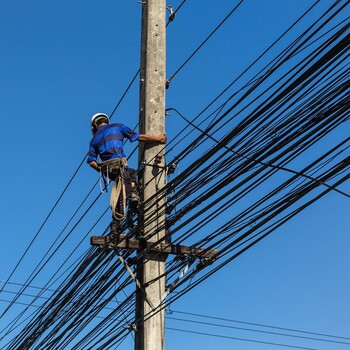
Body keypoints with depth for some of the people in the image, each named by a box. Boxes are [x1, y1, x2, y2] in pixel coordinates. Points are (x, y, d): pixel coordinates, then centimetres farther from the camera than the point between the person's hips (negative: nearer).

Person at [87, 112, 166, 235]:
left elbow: (91, 161, 9)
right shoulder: (117, 127, 13)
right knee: (121, 198, 4)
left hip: (107, 170, 5)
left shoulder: (94, 139, 22)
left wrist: (102, 170, 20)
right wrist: (158, 138, 17)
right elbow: (140, 137, 8)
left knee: (132, 172, 25)